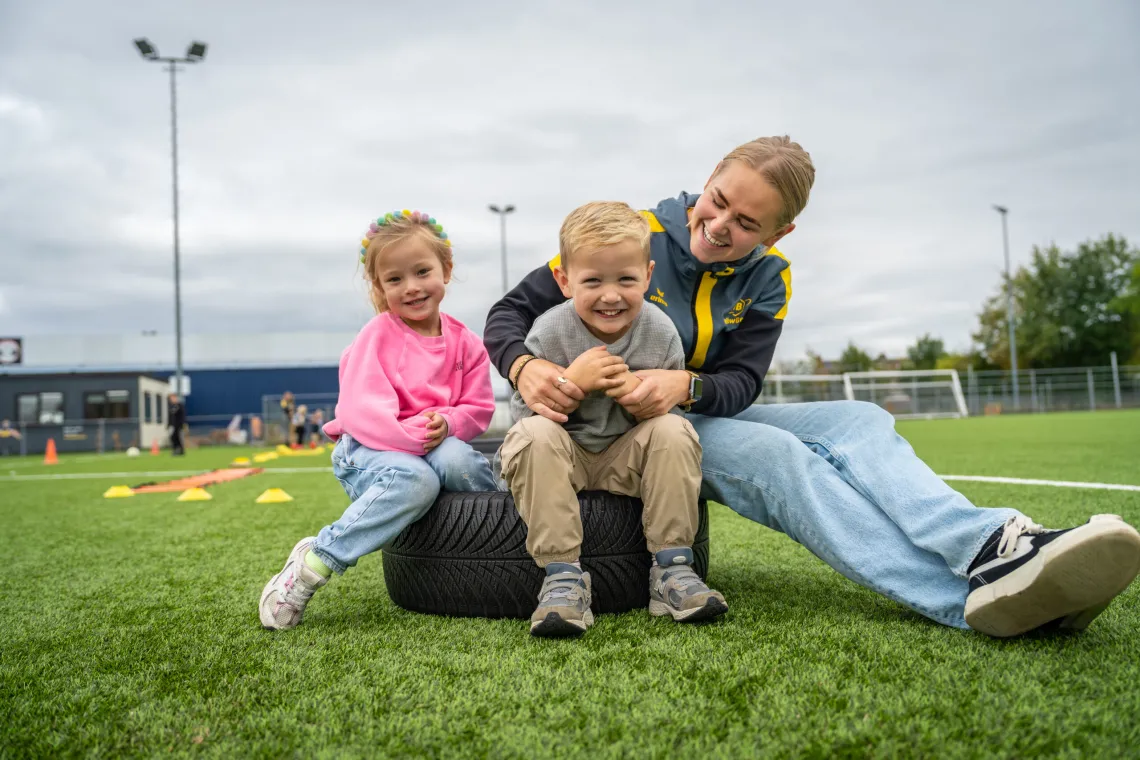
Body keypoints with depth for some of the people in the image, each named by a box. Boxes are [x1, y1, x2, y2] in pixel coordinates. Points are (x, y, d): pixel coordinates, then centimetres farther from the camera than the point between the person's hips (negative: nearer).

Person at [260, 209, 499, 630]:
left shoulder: (464, 342, 4)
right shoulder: (377, 335, -8)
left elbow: (478, 407, 3)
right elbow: (361, 410, -18)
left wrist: (446, 424, -18)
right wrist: (413, 438, -29)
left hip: (437, 444, 3)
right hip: (367, 449, -3)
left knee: (455, 459, -34)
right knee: (415, 479, -38)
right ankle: (312, 563, -27)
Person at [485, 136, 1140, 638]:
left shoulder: (768, 275, -1)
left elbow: (740, 384, -11)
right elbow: (511, 312, -14)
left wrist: (685, 386, -34)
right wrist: (526, 368, -37)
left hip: (706, 417, 5)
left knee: (857, 422, -18)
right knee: (773, 452, -32)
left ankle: (991, 546, -43)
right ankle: (969, 595, -45)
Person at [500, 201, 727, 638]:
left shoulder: (660, 332, -8)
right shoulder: (550, 333, -14)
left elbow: (673, 408, -1)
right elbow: (522, 411, -13)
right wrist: (571, 381, -28)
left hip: (628, 457, 2)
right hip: (563, 457, -2)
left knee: (673, 431, -25)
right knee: (535, 434, -32)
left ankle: (672, 569, -17)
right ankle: (562, 576, -29)